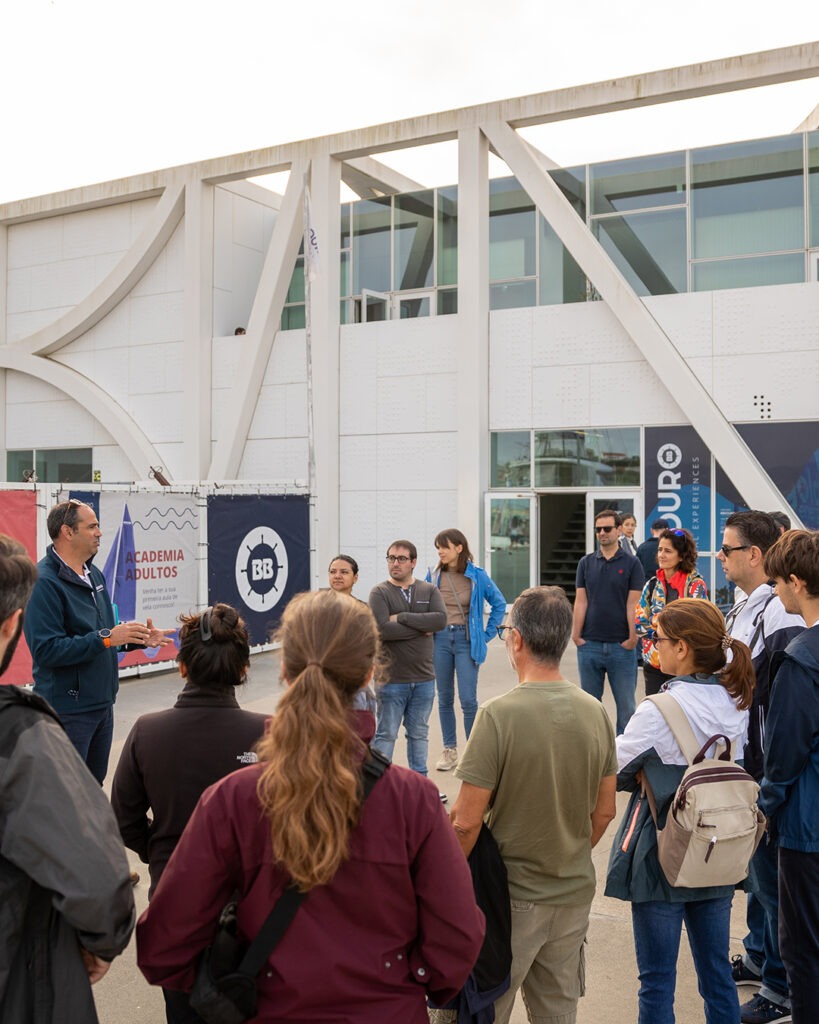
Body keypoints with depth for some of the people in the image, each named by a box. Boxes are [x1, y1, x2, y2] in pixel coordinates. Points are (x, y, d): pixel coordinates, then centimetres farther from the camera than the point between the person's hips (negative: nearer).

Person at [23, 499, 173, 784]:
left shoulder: (94, 574, 11)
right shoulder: (44, 581, -18)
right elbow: (46, 650, -26)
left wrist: (139, 637, 5)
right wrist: (106, 638, -28)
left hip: (102, 702, 9)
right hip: (67, 707, -9)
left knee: (94, 785, 20)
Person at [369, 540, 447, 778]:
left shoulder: (429, 591, 6)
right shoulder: (380, 593, -4)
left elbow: (441, 619, -12)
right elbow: (382, 630, -19)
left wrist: (401, 617, -15)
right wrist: (422, 628, -11)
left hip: (424, 678, 4)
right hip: (391, 679, -4)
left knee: (419, 733, 16)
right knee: (386, 735, 2)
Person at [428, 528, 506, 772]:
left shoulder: (477, 575, -4)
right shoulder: (434, 575, 3)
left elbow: (499, 604, 5)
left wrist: (487, 634, 3)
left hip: (466, 640, -3)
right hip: (440, 639, 3)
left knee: (468, 699, -6)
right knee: (445, 698, 8)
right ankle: (450, 751, 20)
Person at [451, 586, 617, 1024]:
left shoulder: (499, 714, -21)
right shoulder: (595, 712, -4)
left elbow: (466, 822, -19)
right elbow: (604, 811, 6)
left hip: (512, 897, -5)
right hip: (574, 892, 6)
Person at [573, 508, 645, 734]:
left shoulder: (631, 563, 0)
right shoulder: (586, 562, 7)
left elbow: (632, 604, -4)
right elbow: (581, 601, 4)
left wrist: (632, 638, -11)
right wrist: (576, 635, -3)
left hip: (621, 645, -2)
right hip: (589, 645, 2)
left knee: (626, 704, 4)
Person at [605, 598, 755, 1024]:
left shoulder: (659, 712, -23)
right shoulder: (735, 704, -3)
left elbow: (613, 771, -14)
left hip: (663, 858, -6)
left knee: (657, 983, 9)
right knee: (716, 973, 19)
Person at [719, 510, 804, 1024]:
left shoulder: (780, 615, -23)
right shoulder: (743, 608, 7)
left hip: (769, 771, -9)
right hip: (742, 764, 9)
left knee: (772, 873, 5)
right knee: (755, 866, 22)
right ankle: (758, 957, 40)